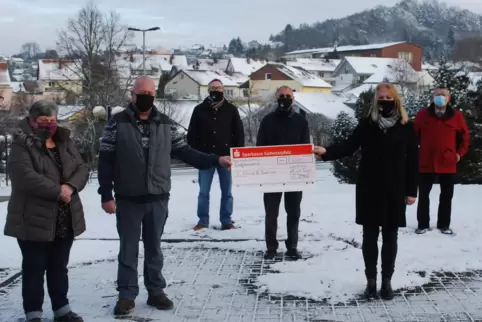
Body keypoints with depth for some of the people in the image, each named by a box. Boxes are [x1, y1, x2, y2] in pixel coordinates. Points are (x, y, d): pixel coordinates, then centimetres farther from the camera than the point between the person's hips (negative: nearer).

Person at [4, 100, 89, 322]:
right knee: (34, 268, 4)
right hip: (34, 219, -6)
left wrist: (71, 186, -17)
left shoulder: (65, 142, 10)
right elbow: (25, 176, -23)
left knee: (59, 267, 16)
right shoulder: (22, 145, -9)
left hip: (65, 219, 6)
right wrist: (58, 191, -21)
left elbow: (82, 169, 4)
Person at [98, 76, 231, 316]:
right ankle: (126, 295, 18)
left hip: (158, 199, 2)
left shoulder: (166, 124, 4)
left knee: (154, 249, 13)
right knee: (128, 249, 7)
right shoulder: (117, 123, -5)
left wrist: (215, 160, -1)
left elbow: (183, 152, 7)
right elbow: (105, 161, -4)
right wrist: (106, 195, -8)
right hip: (128, 200, -2)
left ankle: (156, 292, 25)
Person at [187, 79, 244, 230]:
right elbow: (192, 134, 4)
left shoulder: (231, 110, 4)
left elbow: (239, 133, 5)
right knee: (203, 192, 5)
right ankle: (203, 221, 14)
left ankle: (226, 221, 14)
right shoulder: (199, 110, 4)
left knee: (227, 192, 6)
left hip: (226, 157, 0)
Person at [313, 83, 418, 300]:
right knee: (370, 236, 6)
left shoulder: (405, 127, -1)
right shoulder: (367, 124, 0)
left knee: (390, 236, 7)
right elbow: (348, 147, -8)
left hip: (395, 190, 0)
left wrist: (412, 191, -1)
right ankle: (371, 280, 17)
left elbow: (412, 161, 1)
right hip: (369, 189, 0)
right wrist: (326, 152, -27)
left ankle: (387, 281, 18)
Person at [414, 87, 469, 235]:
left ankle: (444, 225, 22)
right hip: (426, 163, -1)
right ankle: (423, 224, 18)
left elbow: (465, 136, 10)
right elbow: (413, 136, 7)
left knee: (447, 196, 9)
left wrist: (460, 153, 4)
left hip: (448, 164, 1)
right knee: (424, 195, 7)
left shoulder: (457, 116, -2)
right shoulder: (422, 114, -3)